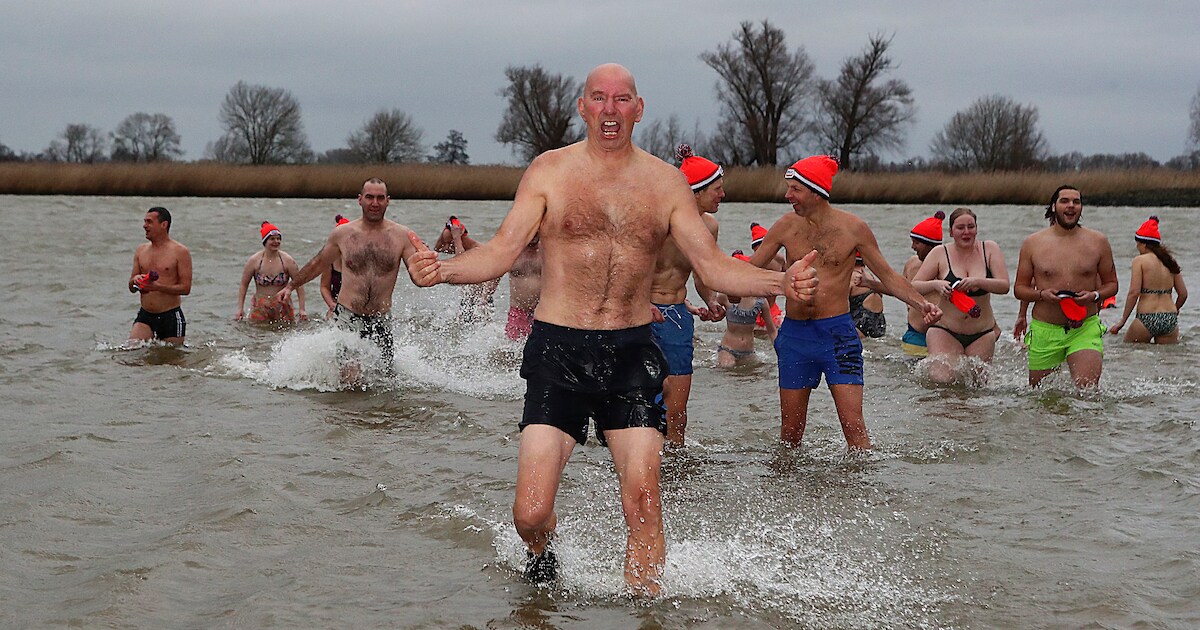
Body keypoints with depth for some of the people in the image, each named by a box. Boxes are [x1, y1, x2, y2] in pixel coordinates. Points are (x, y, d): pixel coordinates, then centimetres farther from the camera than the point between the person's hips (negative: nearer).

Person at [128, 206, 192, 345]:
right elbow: (131, 288, 16)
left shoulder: (180, 252, -5)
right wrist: (135, 281, -9)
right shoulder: (141, 250, 11)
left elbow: (185, 288, -10)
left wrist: (157, 287, -22)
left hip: (171, 317, -4)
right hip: (145, 317, 4)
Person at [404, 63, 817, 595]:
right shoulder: (550, 171, 2)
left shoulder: (665, 181, 7)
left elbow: (712, 266, 5)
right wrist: (441, 270, -24)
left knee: (642, 500, -10)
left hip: (632, 352, 2)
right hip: (558, 351, -1)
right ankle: (543, 555, 29)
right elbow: (502, 251, -5)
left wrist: (782, 283, -12)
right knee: (530, 512, -6)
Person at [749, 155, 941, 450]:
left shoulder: (853, 227, -3)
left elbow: (888, 277, 4)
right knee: (790, 430, 7)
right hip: (794, 334, 3)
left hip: (838, 333, -3)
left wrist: (921, 303, -11)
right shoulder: (786, 226, 4)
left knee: (853, 424, -11)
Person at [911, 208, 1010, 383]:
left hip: (981, 335, 2)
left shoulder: (989, 249, 1)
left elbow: (1004, 286, -9)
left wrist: (977, 282, -26)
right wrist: (935, 284, -25)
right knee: (942, 379, -18)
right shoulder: (940, 253, -2)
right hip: (945, 331, -2)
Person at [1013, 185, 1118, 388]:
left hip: (1085, 328, -1)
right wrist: (1041, 294, -13)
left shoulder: (1098, 242, 4)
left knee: (1086, 387, -20)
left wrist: (1094, 295, -9)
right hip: (1044, 330, 1)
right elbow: (1019, 288, 7)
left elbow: (1111, 284, 12)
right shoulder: (1032, 243, 3)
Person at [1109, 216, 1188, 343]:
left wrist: (1122, 321, -6)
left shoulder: (1140, 260, -4)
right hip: (1170, 320, 5)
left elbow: (1134, 293, -11)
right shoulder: (1170, 261, 12)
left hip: (1146, 319, -5)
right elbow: (1183, 294, 14)